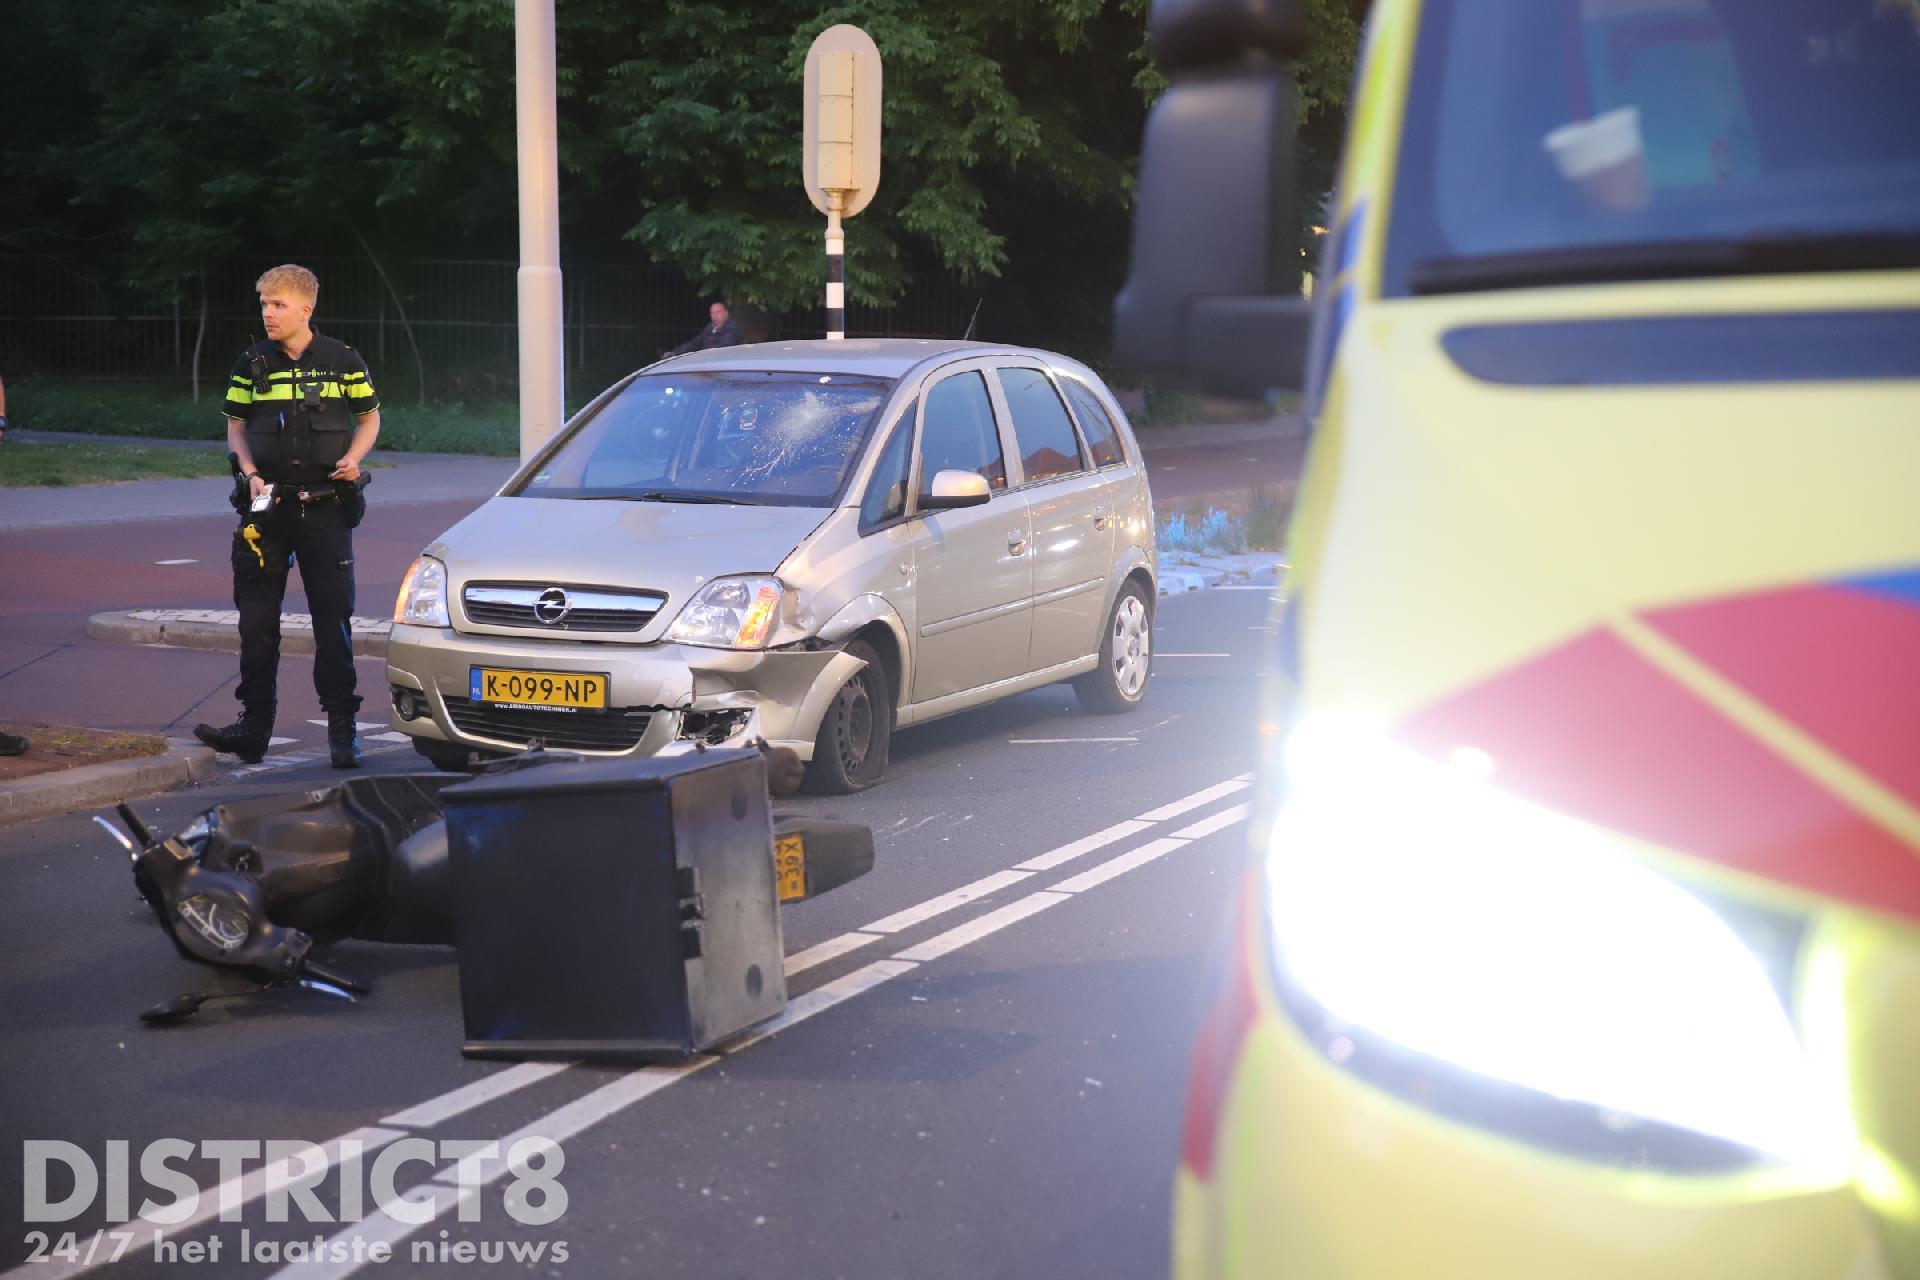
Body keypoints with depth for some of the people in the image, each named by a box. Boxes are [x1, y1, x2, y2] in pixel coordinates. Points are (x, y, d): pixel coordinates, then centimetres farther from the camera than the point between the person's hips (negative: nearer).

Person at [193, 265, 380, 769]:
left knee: (334, 619, 0)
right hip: (267, 504, 2)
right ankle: (254, 725, 10)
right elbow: (236, 427, 12)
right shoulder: (252, 363, 5)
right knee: (257, 619, 3)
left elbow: (369, 417, 10)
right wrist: (250, 472, -5)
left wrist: (353, 458, -8)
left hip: (326, 506, -2)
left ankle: (342, 728, 6)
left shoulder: (343, 360, 0)